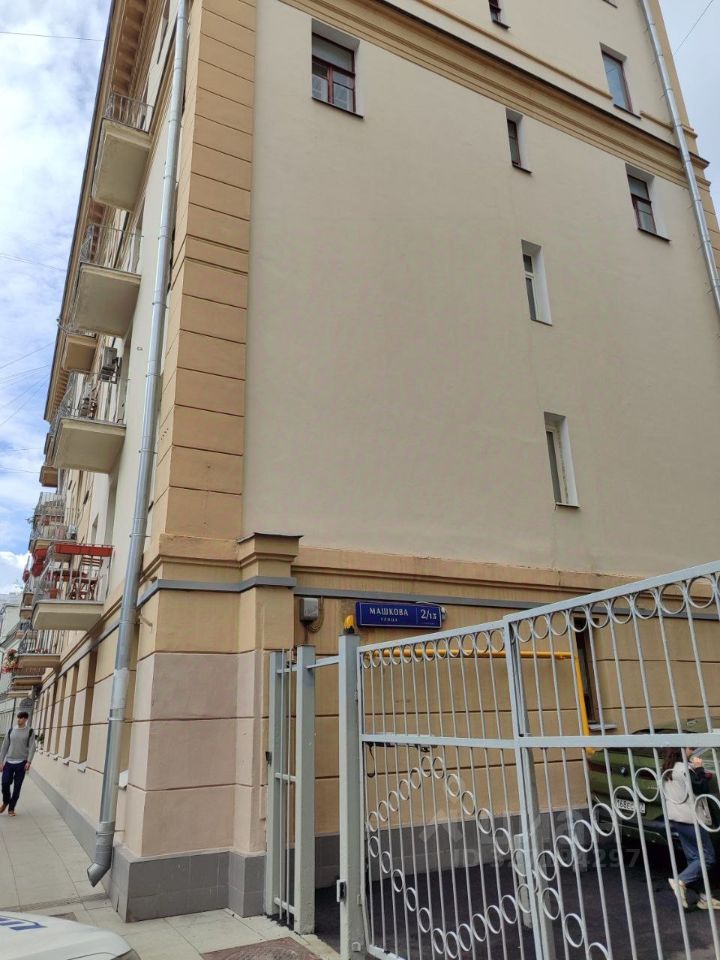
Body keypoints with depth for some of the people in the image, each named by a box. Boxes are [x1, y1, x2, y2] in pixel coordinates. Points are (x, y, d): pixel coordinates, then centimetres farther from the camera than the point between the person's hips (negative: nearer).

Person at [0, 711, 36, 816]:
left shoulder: (30, 731, -1)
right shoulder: (11, 730, 6)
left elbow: (32, 747, -6)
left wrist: (29, 761, -16)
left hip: (21, 763, -2)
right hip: (9, 762, 2)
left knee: (17, 787, 1)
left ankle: (11, 808, 17)